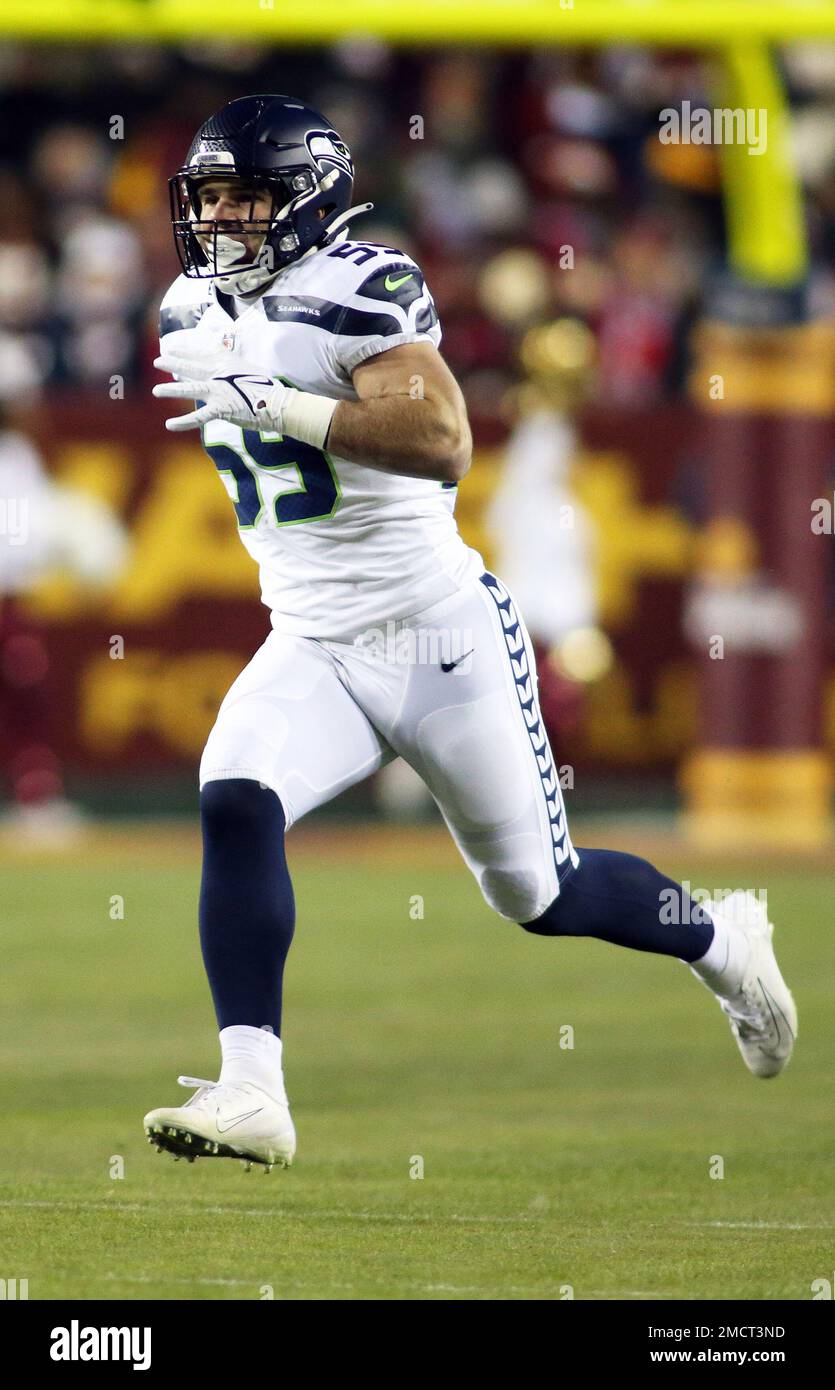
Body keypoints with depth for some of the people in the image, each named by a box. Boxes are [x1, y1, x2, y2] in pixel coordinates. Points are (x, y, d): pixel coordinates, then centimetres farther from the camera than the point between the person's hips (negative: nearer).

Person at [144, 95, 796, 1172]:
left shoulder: (355, 292, -17)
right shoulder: (193, 316, 8)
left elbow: (443, 441, -31)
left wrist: (280, 407, -32)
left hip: (438, 638, -6)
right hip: (309, 650, 6)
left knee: (541, 894, 7)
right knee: (234, 806, -23)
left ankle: (722, 943, 37)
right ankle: (250, 1094, -26)